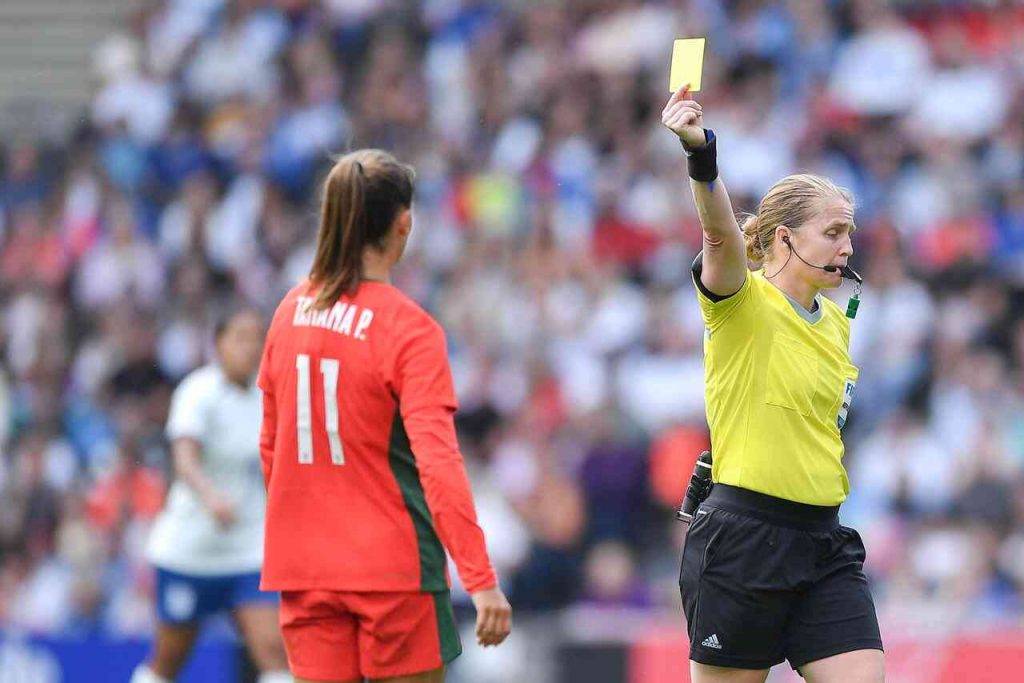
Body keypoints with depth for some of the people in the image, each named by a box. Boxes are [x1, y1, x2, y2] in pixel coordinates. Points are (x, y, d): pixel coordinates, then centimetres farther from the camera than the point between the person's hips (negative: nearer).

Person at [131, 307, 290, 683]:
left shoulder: (265, 395, 4)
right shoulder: (199, 393, -14)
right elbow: (185, 458, -30)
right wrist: (210, 496, -48)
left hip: (249, 551, 4)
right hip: (189, 548, -4)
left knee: (273, 647, -14)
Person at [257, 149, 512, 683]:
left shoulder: (292, 312, 5)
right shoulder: (410, 329, -12)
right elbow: (437, 461, -19)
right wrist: (481, 579, -20)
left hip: (303, 569, 5)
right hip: (392, 568, -5)